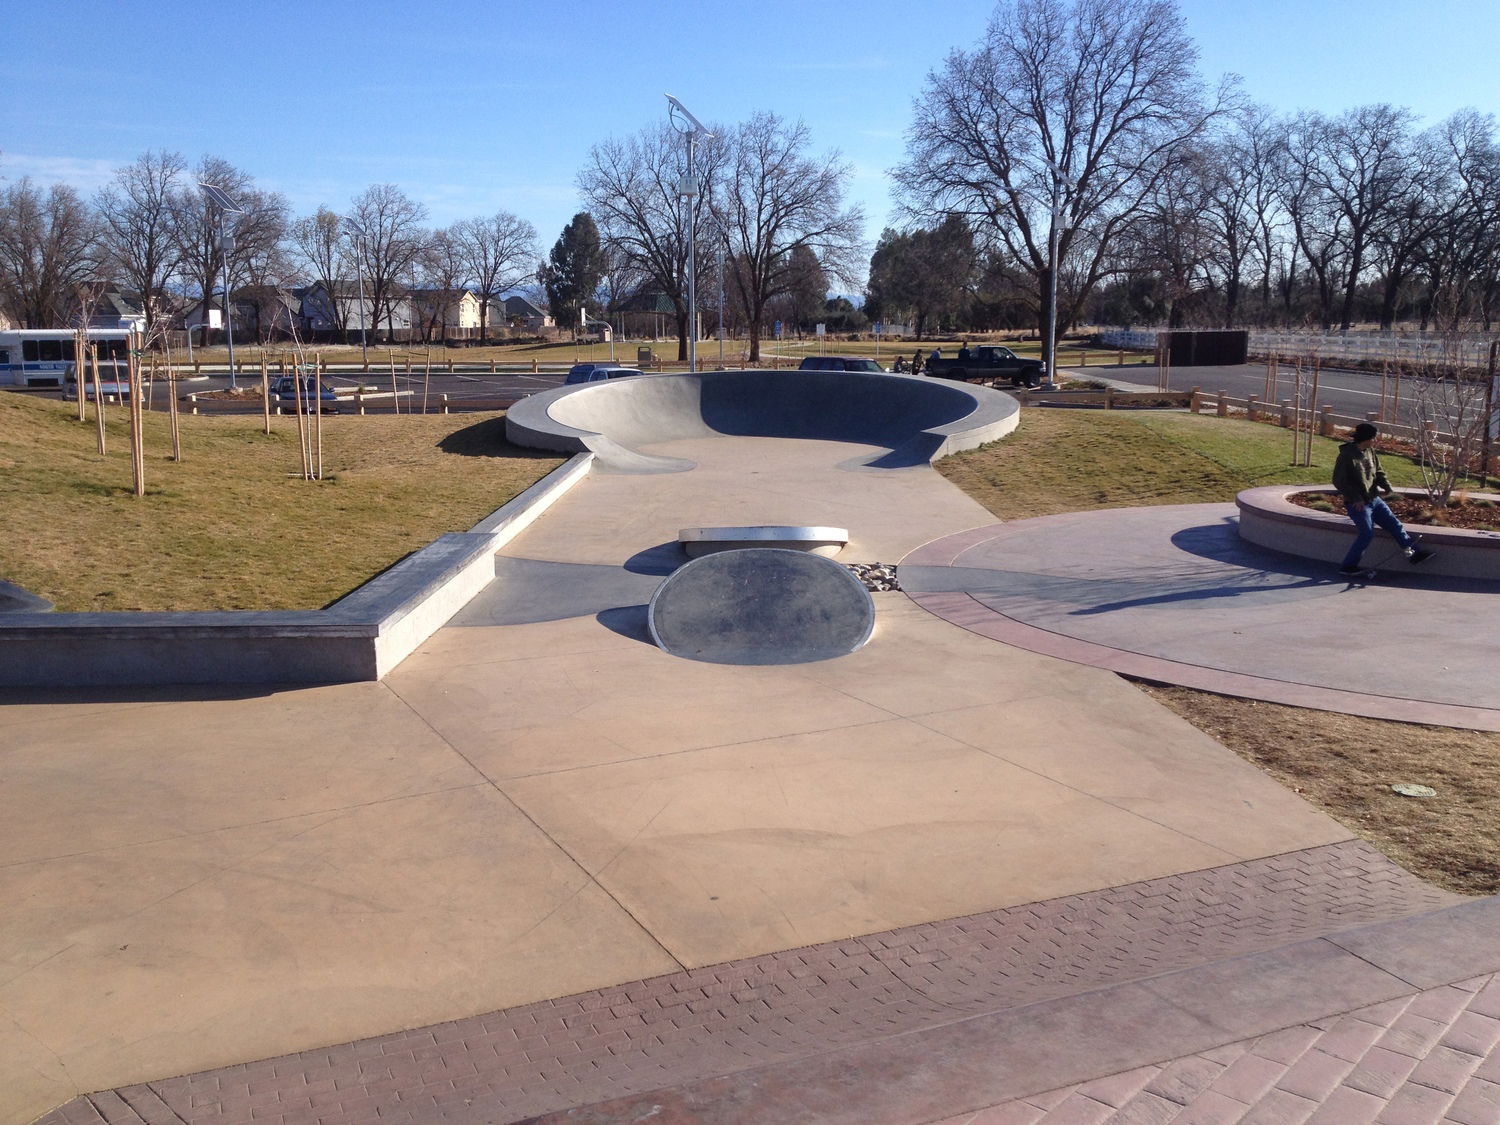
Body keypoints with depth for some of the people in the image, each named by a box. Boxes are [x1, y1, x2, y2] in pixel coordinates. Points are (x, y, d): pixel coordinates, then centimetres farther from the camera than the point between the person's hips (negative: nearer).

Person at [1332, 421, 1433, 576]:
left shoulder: (1370, 452, 7)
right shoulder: (1347, 456, -17)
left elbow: (1378, 471, 16)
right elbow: (1339, 481, -17)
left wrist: (1387, 486, -4)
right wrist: (1355, 498, -20)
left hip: (1373, 499, 8)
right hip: (1357, 504, -8)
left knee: (1394, 523, 8)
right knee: (1367, 533, -14)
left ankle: (1413, 552, 18)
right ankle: (1348, 566, -6)